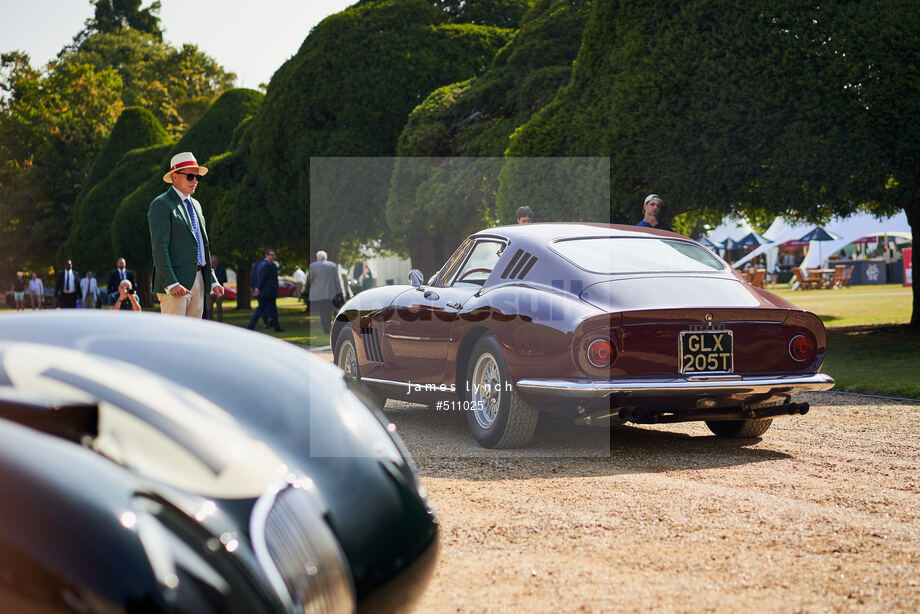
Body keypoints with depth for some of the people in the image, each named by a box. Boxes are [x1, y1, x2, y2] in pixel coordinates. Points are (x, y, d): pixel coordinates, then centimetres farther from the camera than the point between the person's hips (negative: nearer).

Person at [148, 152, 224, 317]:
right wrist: (171, 283, -22)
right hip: (174, 281, -8)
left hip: (198, 280, 8)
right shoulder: (161, 205, -5)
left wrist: (213, 281, 16)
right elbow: (159, 247, -13)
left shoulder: (195, 205, 22)